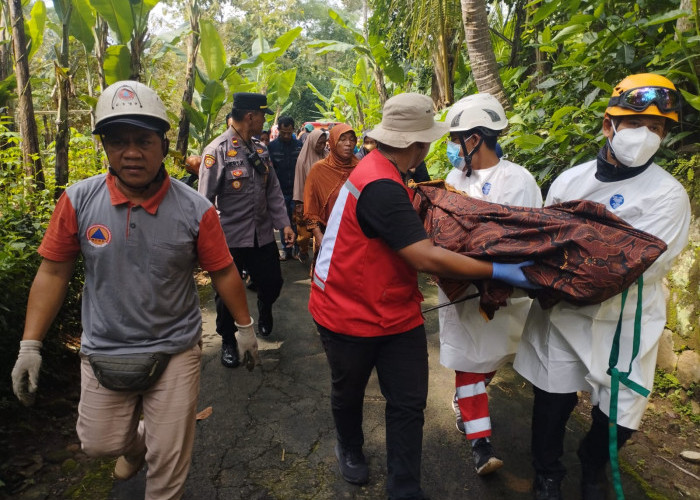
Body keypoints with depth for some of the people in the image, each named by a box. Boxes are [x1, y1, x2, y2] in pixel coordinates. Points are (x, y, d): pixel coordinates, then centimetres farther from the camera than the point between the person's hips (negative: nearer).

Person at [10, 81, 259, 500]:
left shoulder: (195, 209, -15)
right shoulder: (78, 201, -10)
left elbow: (224, 272, -4)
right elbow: (54, 272, -2)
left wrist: (245, 326, 4)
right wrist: (30, 345, -1)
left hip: (175, 351, -2)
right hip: (103, 352, 2)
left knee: (168, 459, 12)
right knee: (99, 443, 22)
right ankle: (135, 445, 56)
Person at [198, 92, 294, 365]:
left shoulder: (260, 150, 7)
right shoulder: (217, 151, -13)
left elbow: (273, 191, 11)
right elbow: (206, 200, -13)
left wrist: (284, 223, 4)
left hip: (263, 235, 5)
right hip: (230, 239, -5)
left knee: (272, 283, 14)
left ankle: (265, 313, 49)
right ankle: (228, 340, 34)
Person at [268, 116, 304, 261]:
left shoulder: (299, 145, 3)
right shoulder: (272, 146, 1)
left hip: (296, 191, 0)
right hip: (281, 192, 0)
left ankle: (297, 248, 16)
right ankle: (286, 249, 19)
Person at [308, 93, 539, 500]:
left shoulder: (383, 172, 3)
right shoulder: (381, 187, -29)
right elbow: (427, 258, -33)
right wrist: (499, 271, -26)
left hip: (397, 311, 8)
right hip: (351, 313, -7)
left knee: (409, 404, 8)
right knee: (349, 392, 21)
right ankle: (350, 449, 50)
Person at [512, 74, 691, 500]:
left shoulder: (668, 195, -8)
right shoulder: (571, 180, 2)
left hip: (623, 324, -1)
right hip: (561, 314, 2)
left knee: (619, 415, 10)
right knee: (552, 402, 12)